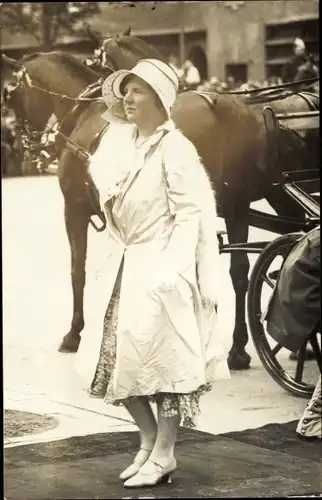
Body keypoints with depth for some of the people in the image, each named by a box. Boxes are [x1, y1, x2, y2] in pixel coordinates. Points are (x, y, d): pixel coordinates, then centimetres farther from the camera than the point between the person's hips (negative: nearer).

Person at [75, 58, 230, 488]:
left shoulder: (174, 148, -13)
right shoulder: (123, 139, 8)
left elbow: (190, 214, -16)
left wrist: (168, 269, -22)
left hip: (159, 265, -8)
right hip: (123, 263, 8)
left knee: (162, 356, -2)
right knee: (114, 356, 11)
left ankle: (164, 453, 9)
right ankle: (149, 438, 27)